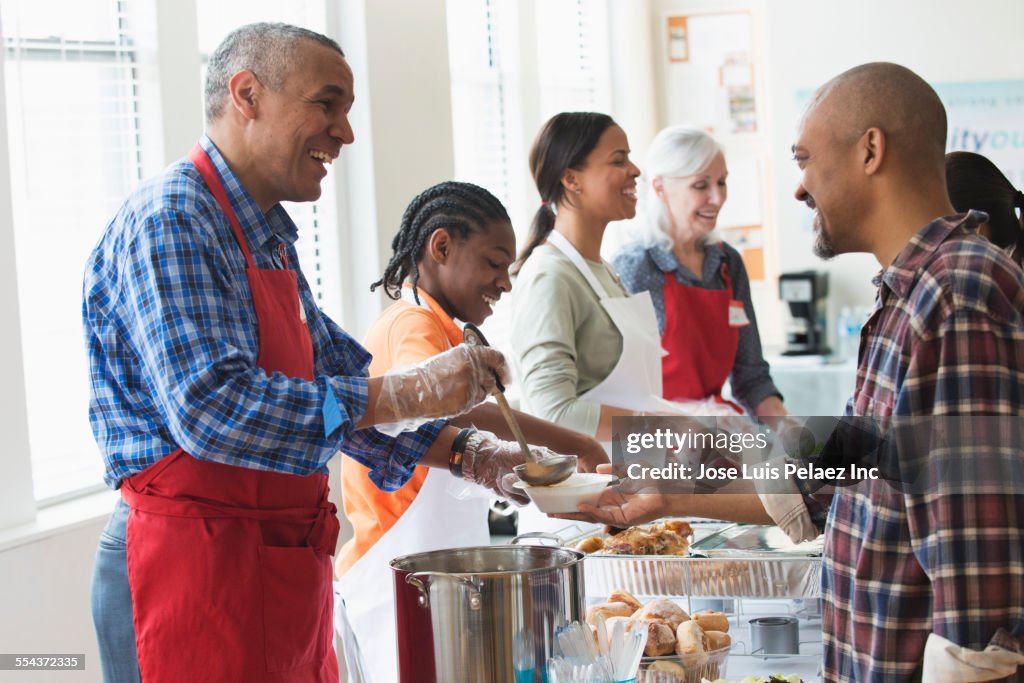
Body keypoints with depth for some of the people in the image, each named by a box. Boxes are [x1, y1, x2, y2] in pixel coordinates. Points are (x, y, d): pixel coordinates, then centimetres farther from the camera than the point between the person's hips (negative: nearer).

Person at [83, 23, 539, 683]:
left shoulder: (269, 240, 16)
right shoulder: (169, 221, -15)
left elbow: (332, 379, 20)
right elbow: (210, 408, -27)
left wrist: (462, 451, 7)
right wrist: (407, 394, -25)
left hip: (287, 565, 9)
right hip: (196, 559, -9)